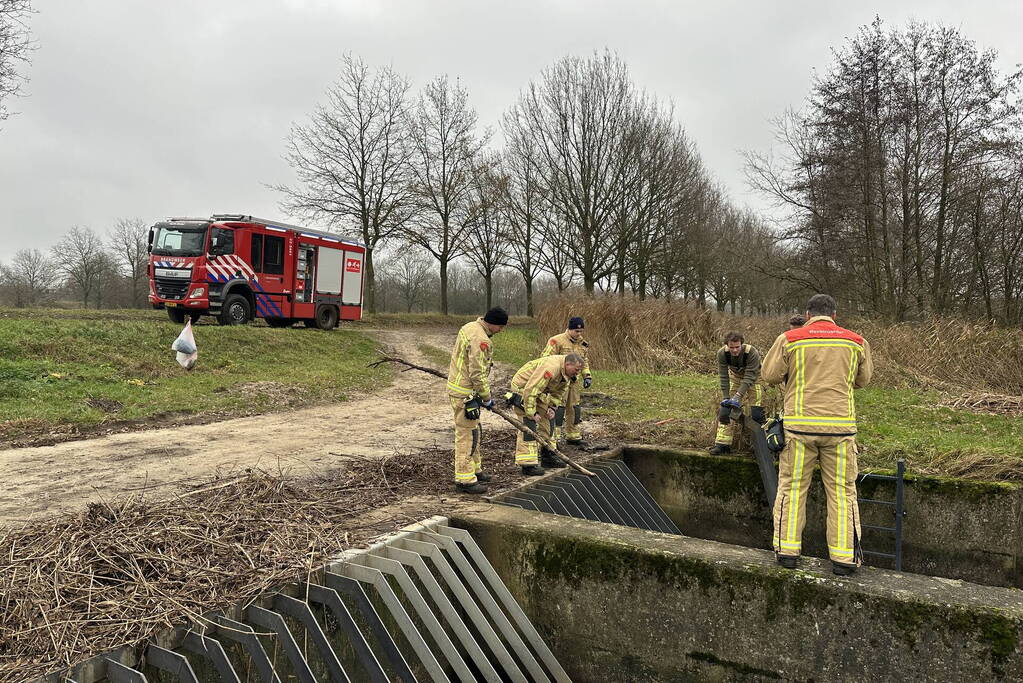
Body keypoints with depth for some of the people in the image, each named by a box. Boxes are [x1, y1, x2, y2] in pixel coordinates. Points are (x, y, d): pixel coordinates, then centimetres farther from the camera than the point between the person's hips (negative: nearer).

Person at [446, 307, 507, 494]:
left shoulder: (469, 327, 9)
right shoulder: (480, 340, -23)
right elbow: (478, 374, -23)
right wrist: (486, 398, -11)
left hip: (458, 385, 11)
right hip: (465, 393, -11)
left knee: (475, 431, 20)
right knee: (467, 434, -5)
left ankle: (475, 469, 32)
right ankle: (465, 479, 1)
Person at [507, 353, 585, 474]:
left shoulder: (566, 374, -3)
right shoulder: (550, 368, -34)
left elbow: (559, 393, 11)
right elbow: (530, 390, -35)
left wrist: (552, 407, -5)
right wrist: (532, 413, -29)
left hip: (539, 393, 10)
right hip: (522, 389, -10)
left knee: (547, 421, 12)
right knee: (529, 425, -15)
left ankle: (548, 456, 24)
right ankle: (527, 464, -14)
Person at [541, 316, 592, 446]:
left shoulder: (581, 343, 10)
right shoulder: (557, 341, -14)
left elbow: (584, 361, 23)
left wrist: (587, 376, 10)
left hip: (573, 381, 8)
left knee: (574, 408, 13)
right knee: (558, 408, -10)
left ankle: (573, 436, 27)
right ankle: (553, 437, -3)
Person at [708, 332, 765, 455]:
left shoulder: (752, 353, -35)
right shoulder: (722, 353, -25)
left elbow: (749, 377, -34)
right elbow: (723, 377, -20)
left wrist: (738, 396, -41)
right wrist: (726, 398, -23)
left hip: (753, 378, -3)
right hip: (734, 377, 3)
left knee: (756, 413, -11)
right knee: (724, 409, -5)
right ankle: (722, 444, 1)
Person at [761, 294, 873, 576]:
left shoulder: (789, 339, -2)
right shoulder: (856, 342, 5)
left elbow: (770, 375, 2)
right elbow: (862, 380, 18)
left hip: (800, 424, -1)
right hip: (840, 425, 1)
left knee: (792, 487, 9)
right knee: (842, 490, 9)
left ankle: (787, 550, 11)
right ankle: (844, 557, 11)